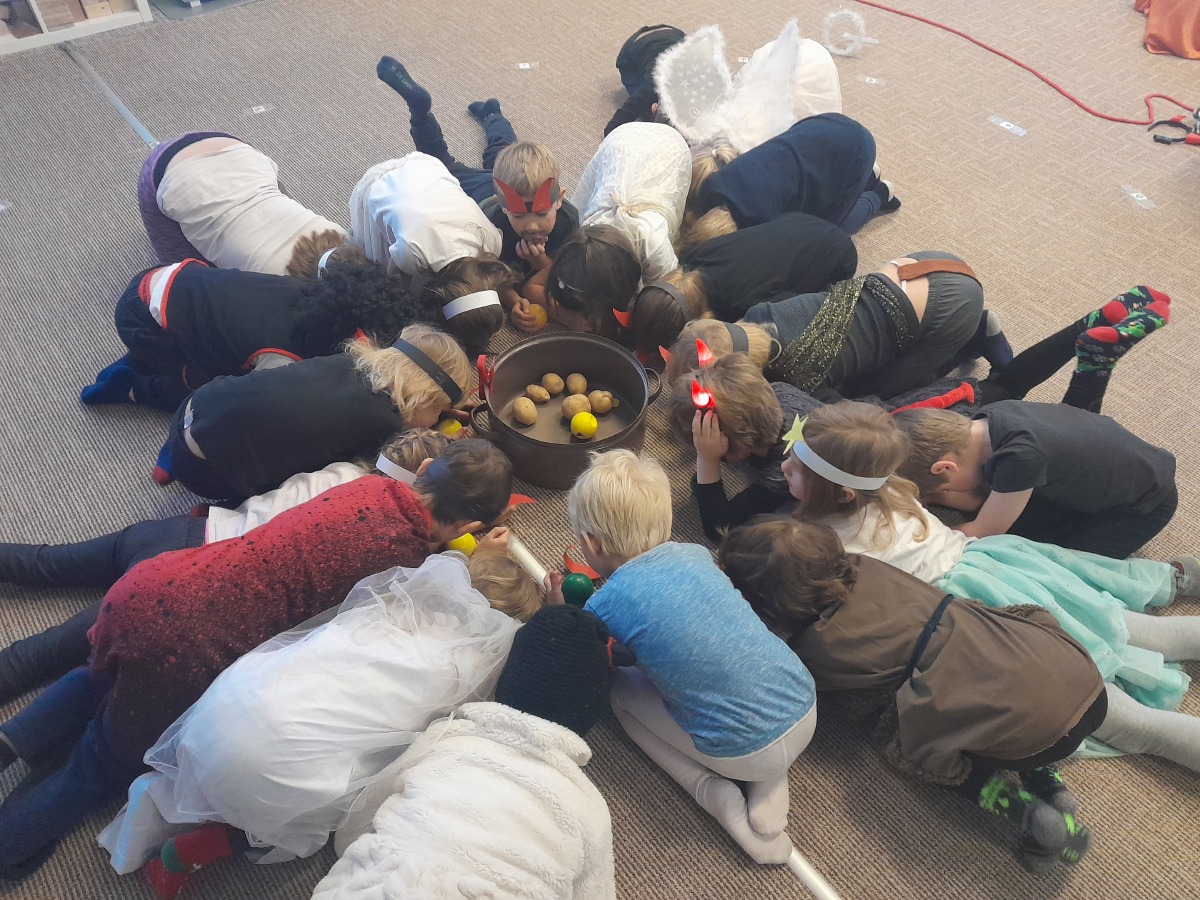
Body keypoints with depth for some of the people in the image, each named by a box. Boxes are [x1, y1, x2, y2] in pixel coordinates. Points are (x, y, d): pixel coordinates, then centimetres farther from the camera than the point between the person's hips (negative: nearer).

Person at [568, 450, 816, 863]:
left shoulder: (606, 604, -10)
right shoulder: (694, 553, 3)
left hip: (745, 750, -4)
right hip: (805, 710, 4)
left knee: (620, 690, 17)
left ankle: (716, 793, 5)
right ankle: (769, 792, 17)